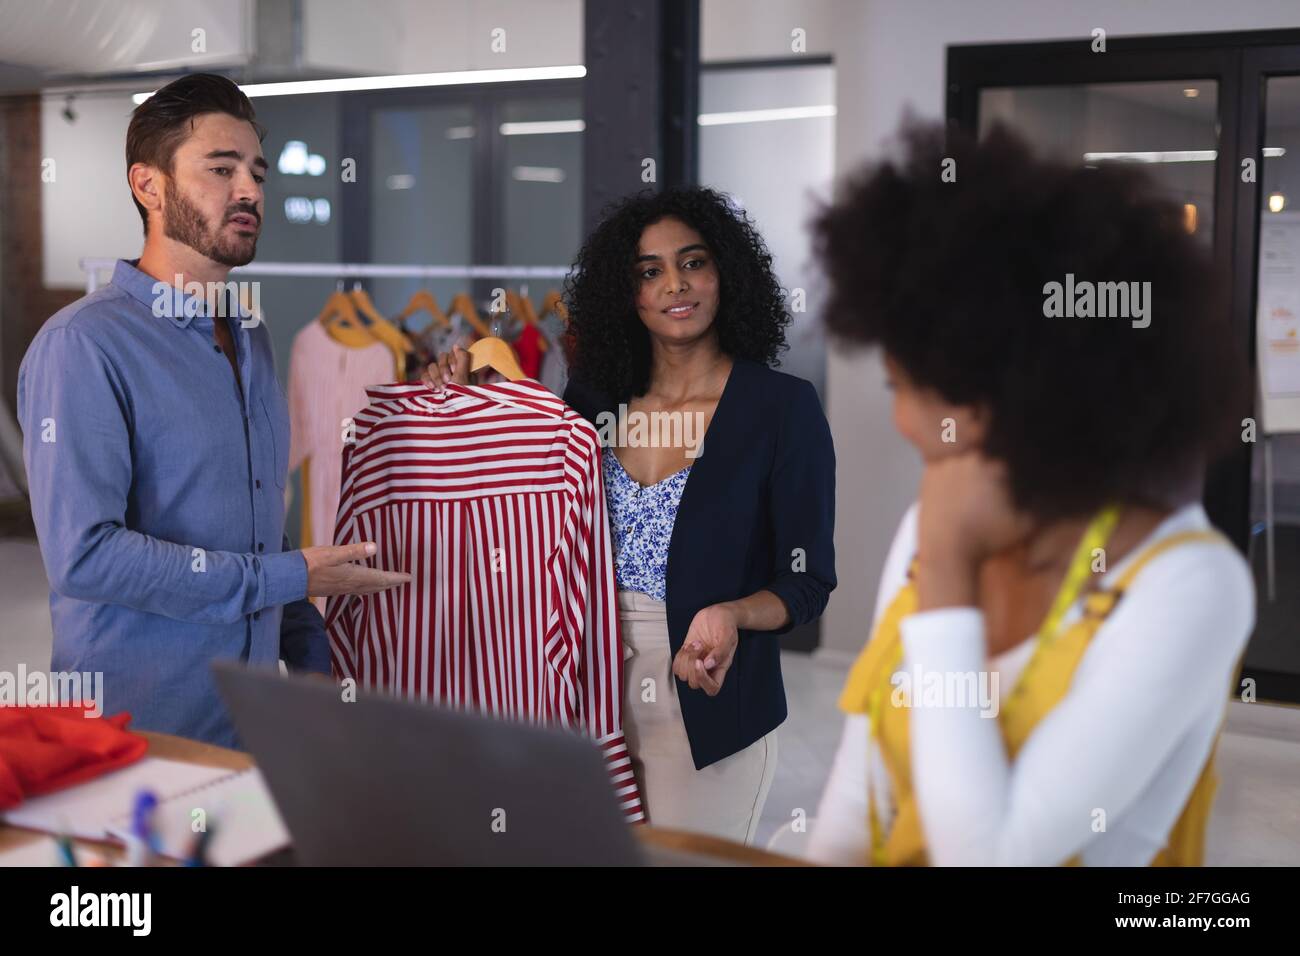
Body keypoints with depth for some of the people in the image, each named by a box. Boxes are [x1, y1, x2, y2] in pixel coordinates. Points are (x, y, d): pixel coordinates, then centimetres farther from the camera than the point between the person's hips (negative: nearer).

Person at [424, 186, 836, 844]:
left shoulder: (782, 407, -10)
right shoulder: (595, 395, 1)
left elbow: (808, 583, -8)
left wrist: (728, 616, -28)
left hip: (707, 701, -4)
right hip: (591, 692, 4)